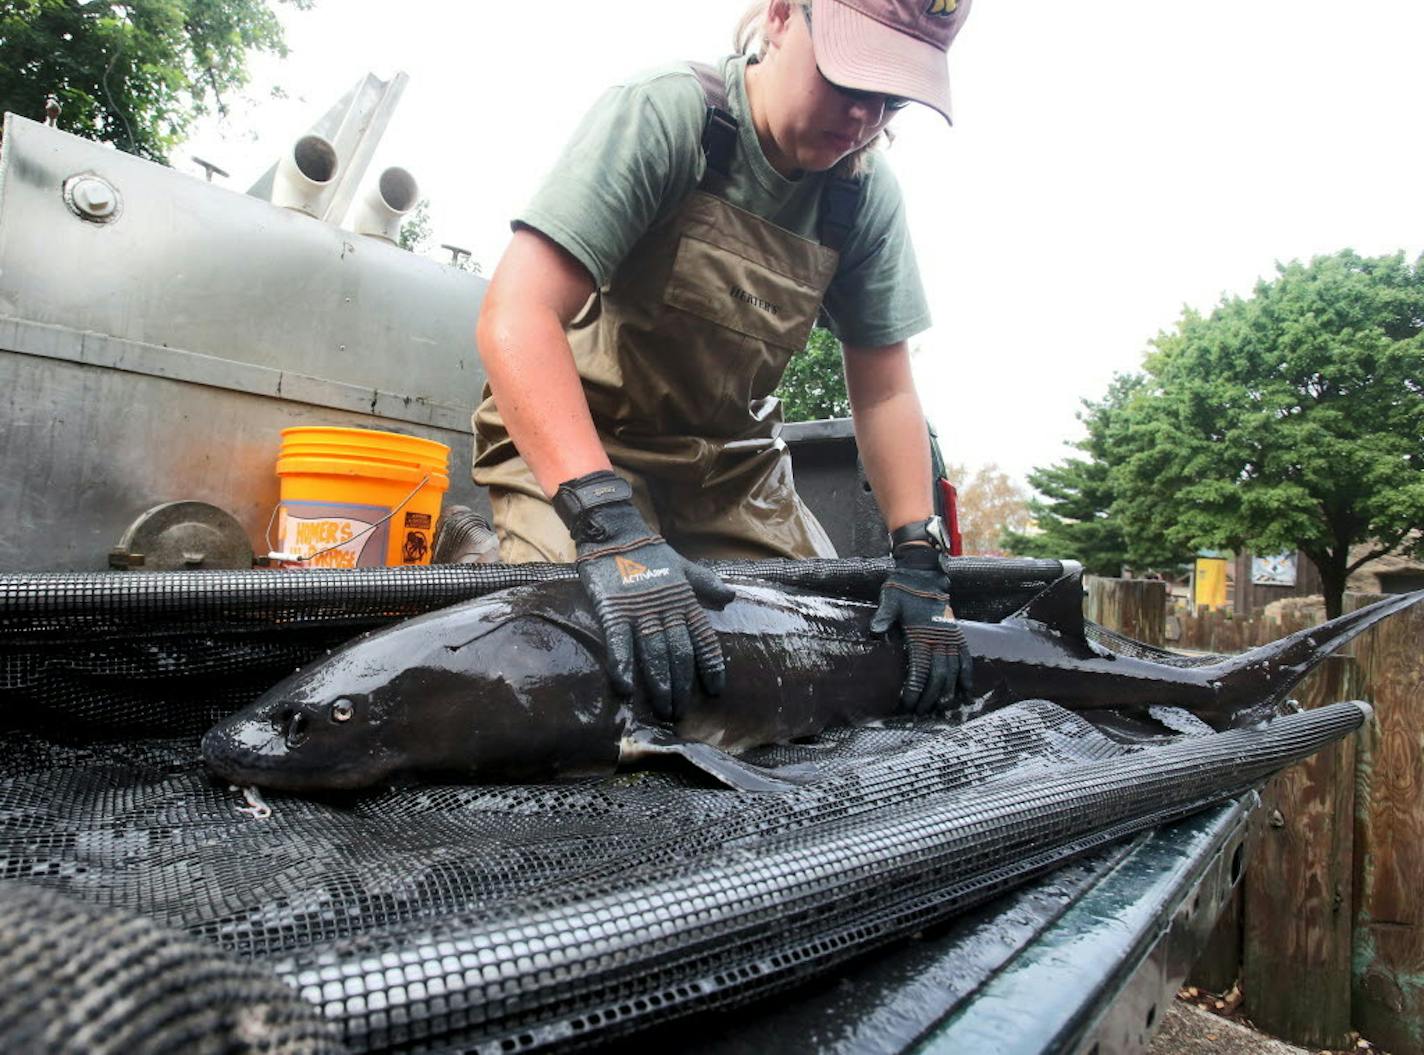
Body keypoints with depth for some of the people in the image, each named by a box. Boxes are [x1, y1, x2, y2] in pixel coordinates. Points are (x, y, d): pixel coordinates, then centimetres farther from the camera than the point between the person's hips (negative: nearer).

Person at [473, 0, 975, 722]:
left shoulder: (866, 193, -5)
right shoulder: (667, 114, -22)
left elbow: (884, 392, -1)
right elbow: (516, 314, -32)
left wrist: (920, 563, -10)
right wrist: (608, 525, -43)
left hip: (730, 465, 5)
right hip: (567, 442, -5)